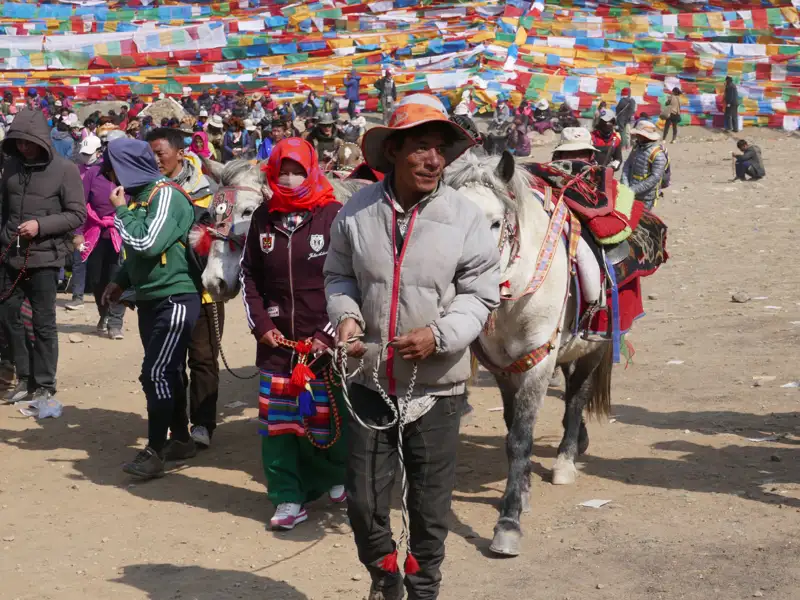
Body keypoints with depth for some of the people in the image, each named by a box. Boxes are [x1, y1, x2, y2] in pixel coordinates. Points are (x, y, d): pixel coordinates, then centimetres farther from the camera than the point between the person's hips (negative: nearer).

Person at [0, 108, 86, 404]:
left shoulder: (64, 169, -8)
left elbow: (78, 214, -10)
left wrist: (41, 225, -19)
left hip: (43, 257, -5)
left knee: (43, 323, 3)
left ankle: (44, 385, 15)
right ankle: (25, 377, 25)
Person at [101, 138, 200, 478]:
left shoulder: (166, 195, -15)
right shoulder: (139, 196, 12)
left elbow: (149, 244, -25)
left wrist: (121, 211, -14)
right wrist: (122, 282, 12)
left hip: (175, 299, -9)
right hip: (149, 299, 9)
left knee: (156, 374, -11)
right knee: (166, 373, 13)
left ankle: (155, 451, -8)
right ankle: (180, 440, 23)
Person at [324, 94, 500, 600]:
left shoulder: (466, 218, -11)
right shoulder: (358, 212, -6)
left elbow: (480, 295, -6)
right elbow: (339, 277, 7)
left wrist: (440, 335, -21)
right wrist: (346, 315, -12)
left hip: (436, 385, -1)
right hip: (370, 381, 1)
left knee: (431, 505, 12)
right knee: (364, 501, 9)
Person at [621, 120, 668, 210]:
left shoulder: (658, 154, -19)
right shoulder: (637, 146, 4)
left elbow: (655, 177, -22)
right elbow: (627, 165, 6)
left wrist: (634, 190, -24)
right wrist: (625, 184, -9)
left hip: (646, 197, -7)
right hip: (631, 194, 7)